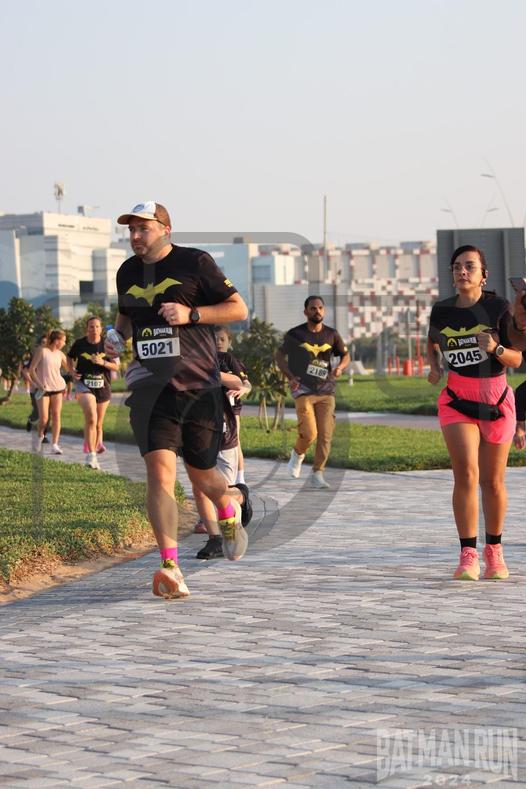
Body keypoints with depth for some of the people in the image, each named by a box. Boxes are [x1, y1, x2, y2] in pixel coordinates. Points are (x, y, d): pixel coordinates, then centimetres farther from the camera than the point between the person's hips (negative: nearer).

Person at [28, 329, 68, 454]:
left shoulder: (60, 354, 7)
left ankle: (55, 445, -4)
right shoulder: (42, 350, -7)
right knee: (44, 418, -7)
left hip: (57, 387, 4)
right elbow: (31, 369, -7)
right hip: (43, 389, -4)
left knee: (56, 415, -4)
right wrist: (38, 384, -16)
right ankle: (39, 435, 25)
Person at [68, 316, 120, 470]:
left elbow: (116, 366, 0)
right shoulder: (79, 344, 0)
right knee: (91, 417, -24)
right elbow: (70, 357, 18)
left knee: (98, 423, 11)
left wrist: (103, 362, -17)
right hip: (84, 384, -2)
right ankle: (91, 454, -23)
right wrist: (72, 371, 1)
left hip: (103, 387, 2)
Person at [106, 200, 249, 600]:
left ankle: (229, 509, 48)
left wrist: (191, 314, -15)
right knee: (160, 469, -17)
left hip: (199, 385, -2)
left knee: (201, 473, 10)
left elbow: (239, 309, -2)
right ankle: (171, 568, -22)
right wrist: (117, 335, 8)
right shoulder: (128, 272, 12)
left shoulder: (195, 262, -3)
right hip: (151, 386, 2)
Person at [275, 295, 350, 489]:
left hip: (326, 391, 3)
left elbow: (345, 354, 18)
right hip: (303, 389, -3)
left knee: (325, 435, -5)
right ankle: (298, 454, 17)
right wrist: (289, 376, -5)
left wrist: (340, 367, -5)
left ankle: (317, 474, 7)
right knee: (309, 433, -15)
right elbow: (280, 355, 10)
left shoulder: (331, 335, 8)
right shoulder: (295, 334, 1)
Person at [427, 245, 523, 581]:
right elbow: (432, 343, 23)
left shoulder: (499, 308, -6)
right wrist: (435, 367, 4)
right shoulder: (441, 310, 2)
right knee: (466, 475, -15)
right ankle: (468, 556, -13)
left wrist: (496, 348, -24)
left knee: (493, 481, 6)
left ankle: (495, 551, 24)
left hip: (496, 398, -1)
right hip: (457, 398, 1)